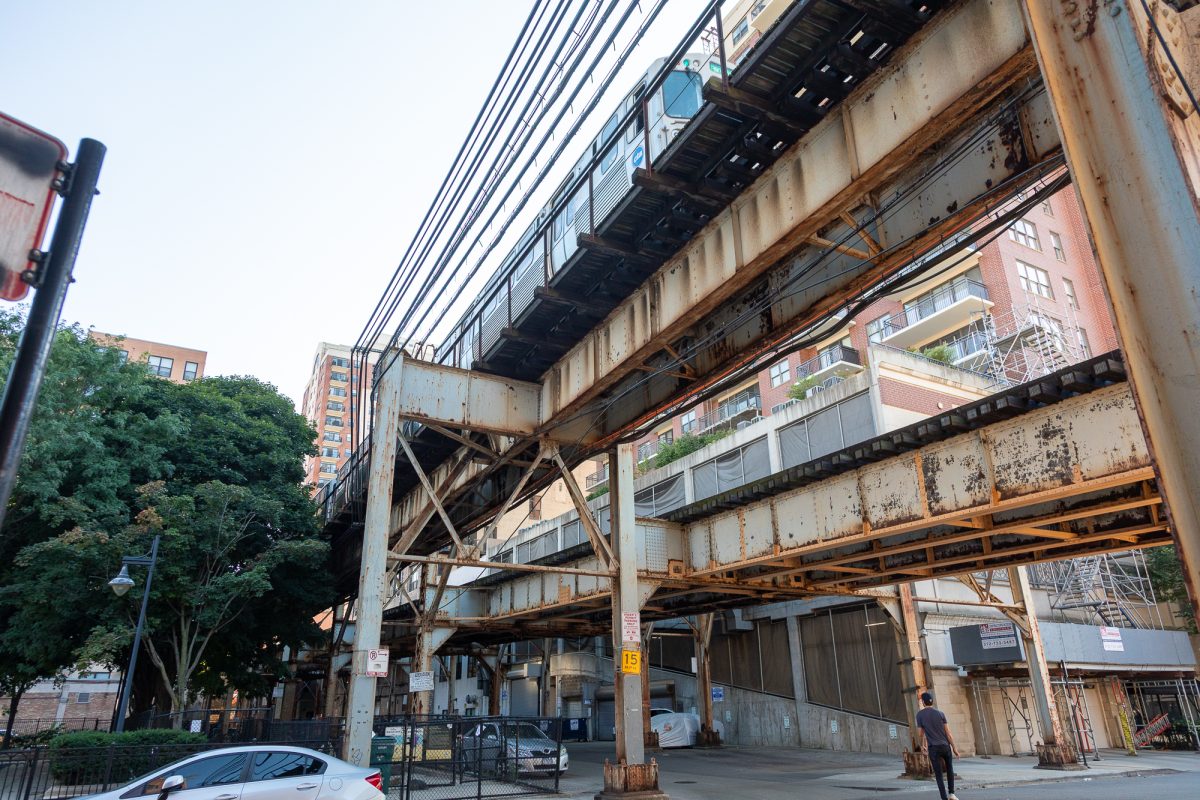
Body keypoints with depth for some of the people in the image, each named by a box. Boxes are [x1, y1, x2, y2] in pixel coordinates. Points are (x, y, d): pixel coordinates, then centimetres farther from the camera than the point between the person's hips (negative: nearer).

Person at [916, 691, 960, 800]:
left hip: (933, 748, -2)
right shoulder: (940, 714, 2)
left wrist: (922, 745, 19)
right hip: (945, 746, 2)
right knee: (950, 769, 23)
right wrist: (954, 747, 6)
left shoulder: (920, 714, -1)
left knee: (938, 775, 3)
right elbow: (947, 732, -1)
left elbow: (922, 732, 3)